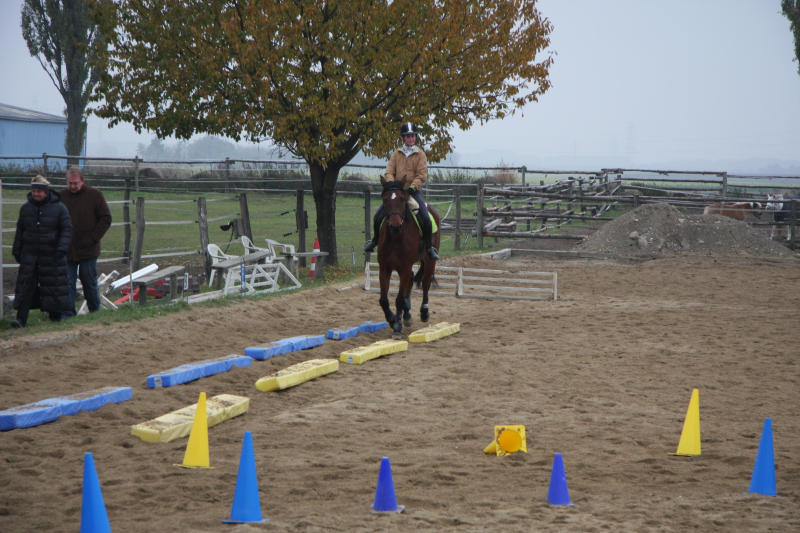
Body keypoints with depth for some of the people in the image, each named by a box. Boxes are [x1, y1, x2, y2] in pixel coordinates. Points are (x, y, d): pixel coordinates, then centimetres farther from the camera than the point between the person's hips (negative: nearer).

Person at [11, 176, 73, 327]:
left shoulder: (59, 208, -4)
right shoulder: (26, 208, 6)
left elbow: (67, 230, -4)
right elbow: (20, 230, 14)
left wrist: (62, 249, -15)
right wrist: (17, 250, 12)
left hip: (51, 254, -2)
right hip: (30, 253, 2)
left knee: (53, 285, 4)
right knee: (26, 284, -7)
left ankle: (55, 315, 20)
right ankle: (21, 318, -10)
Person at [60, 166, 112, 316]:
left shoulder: (95, 195, -1)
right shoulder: (61, 196, 5)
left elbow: (106, 219, 0)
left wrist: (93, 239, -7)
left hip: (88, 251, -2)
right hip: (67, 251, 2)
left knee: (90, 283, 7)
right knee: (67, 283, 0)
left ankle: (95, 312, 21)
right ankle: (68, 313, 4)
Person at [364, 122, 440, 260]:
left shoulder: (420, 154, 3)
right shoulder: (397, 153, 10)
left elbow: (422, 175, -5)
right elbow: (389, 171, 5)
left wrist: (413, 186, -20)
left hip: (413, 191, -3)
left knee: (425, 218, -19)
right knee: (378, 215, -7)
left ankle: (429, 247, -4)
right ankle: (375, 240, 17)